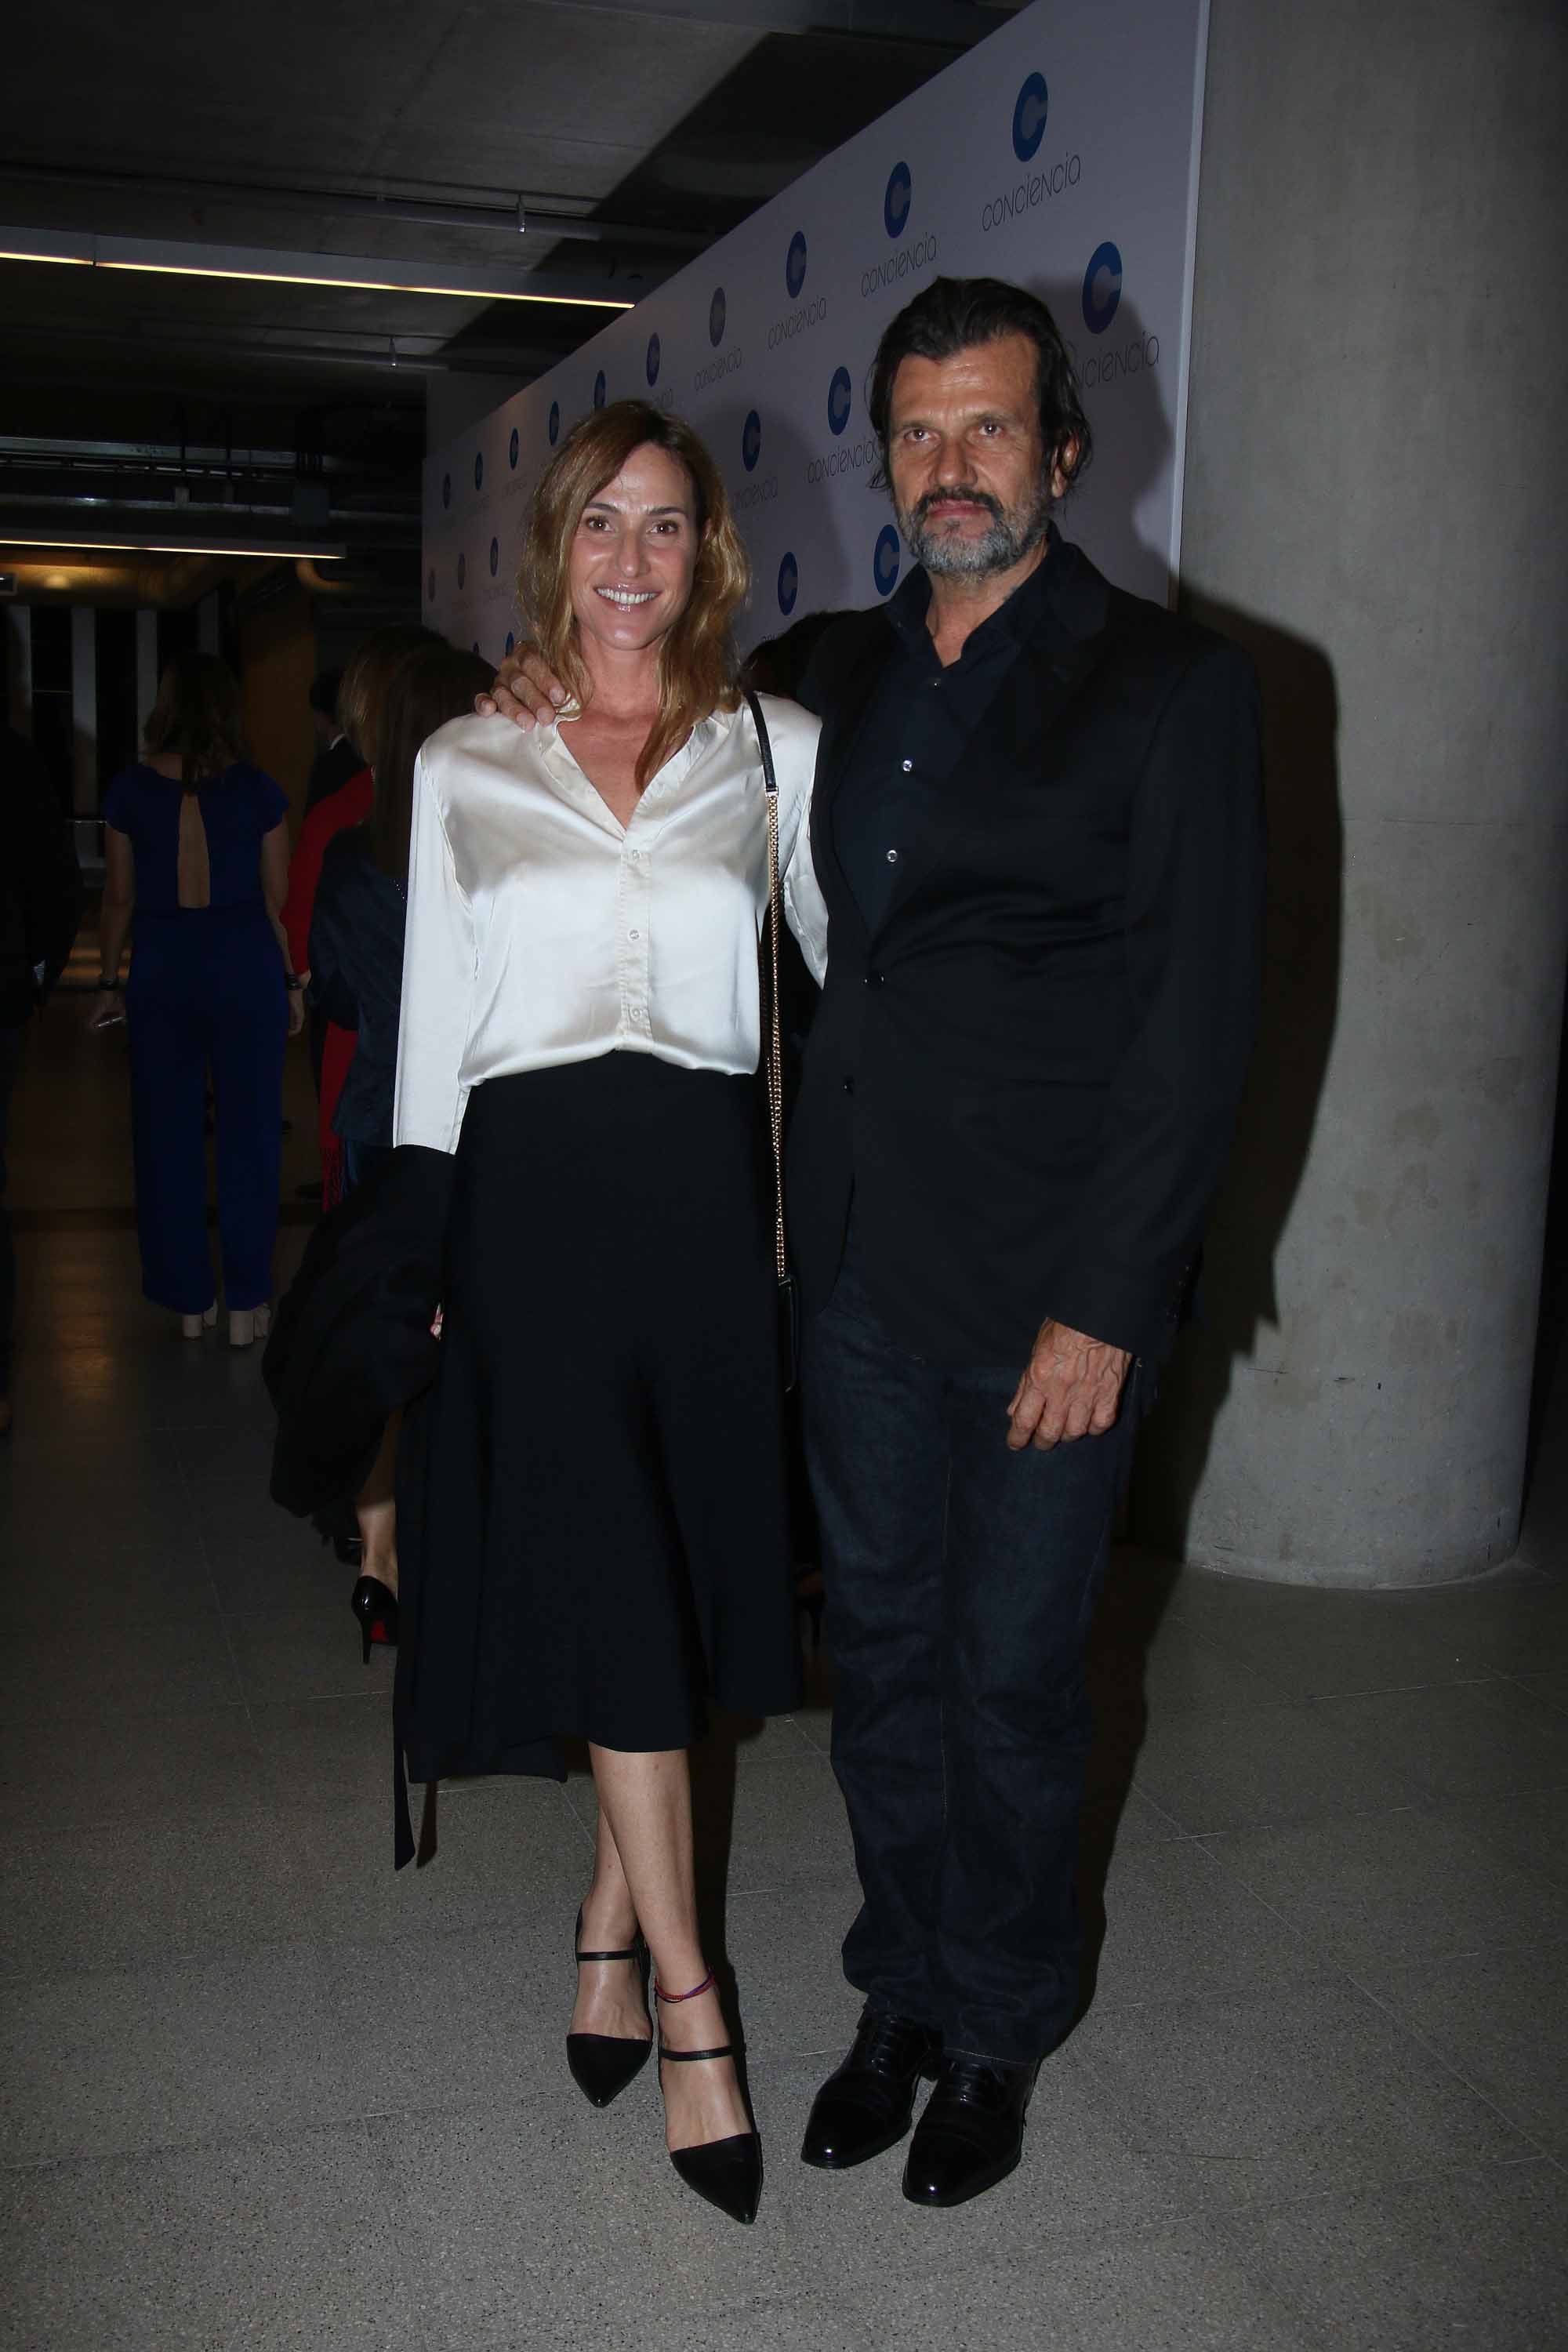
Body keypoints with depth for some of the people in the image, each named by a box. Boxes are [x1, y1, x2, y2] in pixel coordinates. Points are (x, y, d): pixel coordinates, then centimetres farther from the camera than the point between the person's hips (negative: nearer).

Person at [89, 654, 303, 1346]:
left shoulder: (130, 790, 0)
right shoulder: (257, 791, -3)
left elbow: (119, 899, 4)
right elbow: (278, 898, 0)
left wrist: (108, 984, 12)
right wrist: (291, 981, 9)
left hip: (160, 971, 1)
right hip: (245, 965, -1)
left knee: (167, 1135, 10)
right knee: (248, 1133, 6)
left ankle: (188, 1300, 17)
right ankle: (246, 1303, 9)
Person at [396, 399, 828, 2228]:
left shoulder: (775, 750, 8)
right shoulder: (464, 764, 8)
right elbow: (434, 1027, 9)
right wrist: (415, 1254, 7)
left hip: (704, 1188, 1)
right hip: (533, 1193, -1)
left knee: (675, 1576, 8)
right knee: (605, 1589, -3)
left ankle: (610, 1918, 28)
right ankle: (686, 1994, 9)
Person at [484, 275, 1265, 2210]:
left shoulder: (1172, 688, -7)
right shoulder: (845, 678, 10)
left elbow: (1198, 1023, -10)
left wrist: (1105, 1304, -14)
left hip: (1047, 1285, -5)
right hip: (860, 1259, 5)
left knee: (1010, 1673, 8)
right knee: (881, 1646, 15)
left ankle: (999, 2031, 31)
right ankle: (902, 1993, 35)